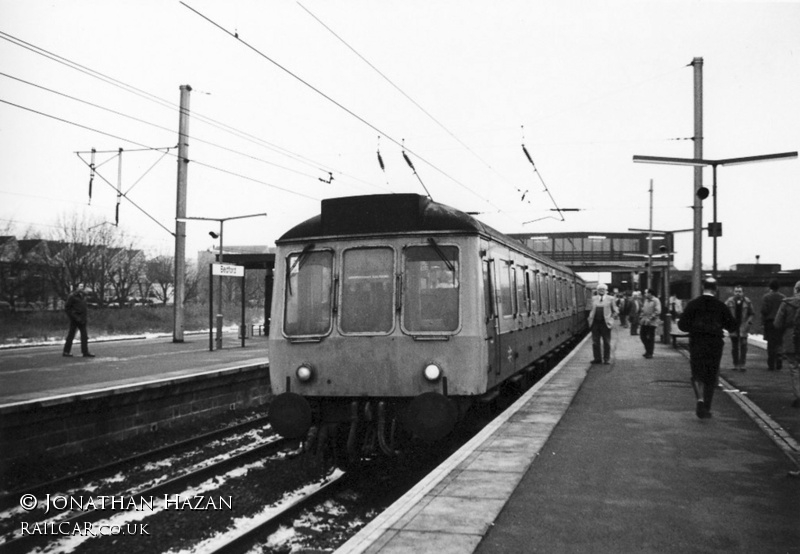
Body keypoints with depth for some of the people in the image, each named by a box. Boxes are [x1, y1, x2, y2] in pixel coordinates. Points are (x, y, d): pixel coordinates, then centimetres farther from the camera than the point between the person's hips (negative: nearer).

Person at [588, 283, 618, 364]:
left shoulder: (610, 299, 3)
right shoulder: (594, 298, 11)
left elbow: (614, 311, 7)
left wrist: (610, 318, -3)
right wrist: (590, 318, 4)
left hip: (605, 323, -3)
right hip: (595, 323, 3)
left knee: (607, 342, 2)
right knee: (595, 342, 4)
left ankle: (606, 359, 9)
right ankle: (597, 358, 12)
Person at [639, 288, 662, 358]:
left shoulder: (656, 301, -10)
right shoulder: (645, 300, 11)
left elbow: (658, 312, -16)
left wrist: (650, 318, -19)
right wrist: (641, 317, 6)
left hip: (652, 322, -7)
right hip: (644, 322, 7)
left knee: (651, 338, 0)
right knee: (642, 335, 7)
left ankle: (650, 353, 9)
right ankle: (647, 350, 23)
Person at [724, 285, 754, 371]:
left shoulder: (747, 302, 2)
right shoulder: (729, 301, 1)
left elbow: (752, 314, 9)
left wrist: (749, 322, -5)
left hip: (743, 327, -1)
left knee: (743, 346, -5)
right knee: (734, 347, 6)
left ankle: (742, 365, 0)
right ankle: (735, 365, 14)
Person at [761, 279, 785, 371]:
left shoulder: (766, 297, -5)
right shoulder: (783, 297, 2)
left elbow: (764, 311, -11)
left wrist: (762, 322, -5)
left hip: (769, 322, -2)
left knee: (771, 344, 2)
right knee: (779, 343, 11)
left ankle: (771, 365, 3)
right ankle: (779, 363, 2)